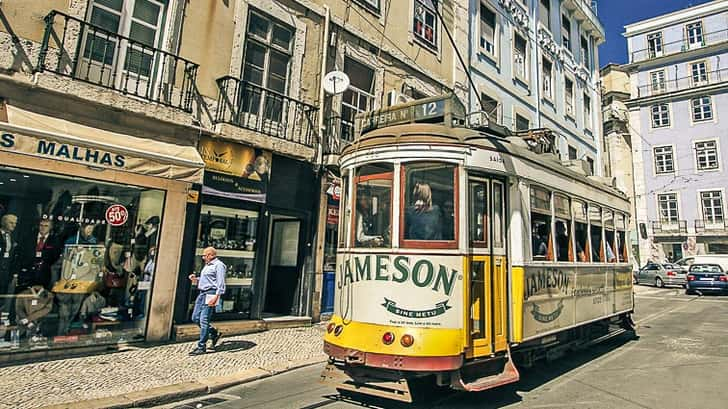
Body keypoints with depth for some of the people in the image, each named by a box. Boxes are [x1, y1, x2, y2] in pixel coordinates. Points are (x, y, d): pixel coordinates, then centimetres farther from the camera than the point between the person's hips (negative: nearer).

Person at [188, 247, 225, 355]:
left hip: (210, 294, -10)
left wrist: (216, 297, -27)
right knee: (195, 318, 10)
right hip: (202, 293, 10)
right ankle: (214, 333, 24)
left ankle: (201, 347, 1)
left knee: (204, 320, -7)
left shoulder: (218, 265, -10)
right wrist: (195, 279, 11)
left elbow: (221, 283, -18)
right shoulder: (207, 265, 20)